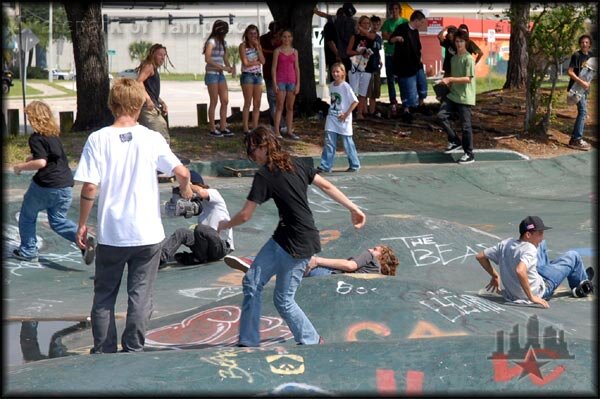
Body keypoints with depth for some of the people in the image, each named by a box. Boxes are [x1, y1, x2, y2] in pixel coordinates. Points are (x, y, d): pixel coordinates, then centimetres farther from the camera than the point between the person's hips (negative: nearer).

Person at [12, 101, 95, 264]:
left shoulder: (36, 138, -12)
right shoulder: (54, 134, 12)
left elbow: (41, 162, -22)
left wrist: (21, 167, -10)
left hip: (45, 185, -7)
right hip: (65, 186, 7)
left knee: (27, 216, 16)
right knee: (58, 220, 15)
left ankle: (28, 251, 23)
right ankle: (84, 240, -9)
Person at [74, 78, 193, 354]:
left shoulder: (98, 139, -7)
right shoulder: (151, 139, -6)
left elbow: (89, 188, -10)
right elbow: (182, 173, -8)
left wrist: (82, 225, 1)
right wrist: (186, 190, 15)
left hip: (110, 234, 0)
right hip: (147, 233, 0)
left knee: (104, 297, 14)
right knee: (140, 296, 9)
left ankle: (103, 353, 18)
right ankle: (133, 352, 11)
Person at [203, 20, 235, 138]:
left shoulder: (223, 42, 13)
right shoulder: (211, 42, -11)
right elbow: (207, 59, -21)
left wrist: (230, 68, -6)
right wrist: (222, 67, -24)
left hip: (220, 74, 8)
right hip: (212, 74, -8)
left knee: (225, 101, 4)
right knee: (214, 101, -4)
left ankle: (223, 128, 9)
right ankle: (213, 129, 2)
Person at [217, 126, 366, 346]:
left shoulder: (264, 176, -15)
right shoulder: (295, 164, 7)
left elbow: (245, 215, -11)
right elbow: (327, 186, 9)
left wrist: (225, 225, 9)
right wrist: (354, 208, 16)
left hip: (298, 245, -9)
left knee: (283, 300, 1)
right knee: (251, 283, 11)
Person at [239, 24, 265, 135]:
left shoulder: (258, 45, 13)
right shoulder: (243, 46, -3)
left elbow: (263, 61, -1)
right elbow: (246, 63, -11)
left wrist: (257, 47, -5)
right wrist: (258, 62, -2)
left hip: (258, 76, 6)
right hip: (247, 75, -6)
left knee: (257, 104, 4)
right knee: (248, 103, -6)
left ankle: (255, 127, 8)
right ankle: (245, 128, -4)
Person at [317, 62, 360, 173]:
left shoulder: (345, 86, -13)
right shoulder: (331, 86, 6)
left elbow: (355, 101, -15)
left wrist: (346, 114, -15)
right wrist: (331, 111, 8)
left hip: (343, 120, -5)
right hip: (332, 118, 5)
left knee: (348, 143, 4)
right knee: (329, 142, 1)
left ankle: (354, 164, 18)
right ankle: (325, 166, 1)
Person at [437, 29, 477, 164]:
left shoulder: (468, 59, -11)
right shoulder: (453, 58, 13)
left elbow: (468, 79, -18)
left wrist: (450, 79, -21)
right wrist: (448, 83, 7)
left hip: (465, 97, -7)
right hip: (452, 94, 7)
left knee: (466, 125, -3)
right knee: (441, 115, -10)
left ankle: (469, 154, 7)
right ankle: (454, 141, 6)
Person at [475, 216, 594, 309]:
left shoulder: (505, 244, -9)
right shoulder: (529, 249, -29)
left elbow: (480, 256, -2)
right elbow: (520, 271, -46)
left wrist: (494, 276, 11)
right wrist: (531, 297, -37)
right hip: (538, 293, -7)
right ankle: (582, 283, 32)